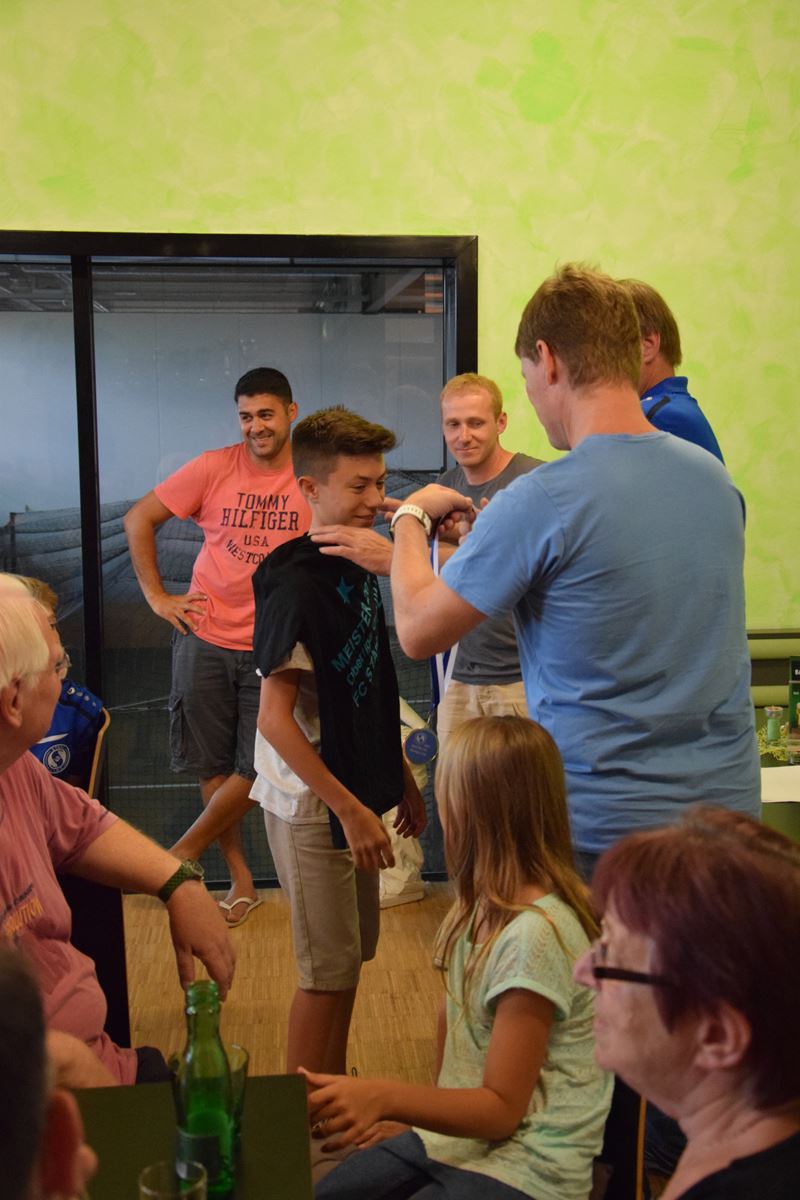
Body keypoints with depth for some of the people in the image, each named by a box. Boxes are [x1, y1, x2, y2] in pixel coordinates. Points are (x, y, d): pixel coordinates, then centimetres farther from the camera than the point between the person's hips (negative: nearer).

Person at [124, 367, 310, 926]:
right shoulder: (215, 468, -4)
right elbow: (138, 519, 4)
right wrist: (157, 596, -1)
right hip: (206, 639, 1)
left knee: (256, 765, 0)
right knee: (212, 763, 8)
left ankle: (186, 849, 25)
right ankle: (242, 880, 25)